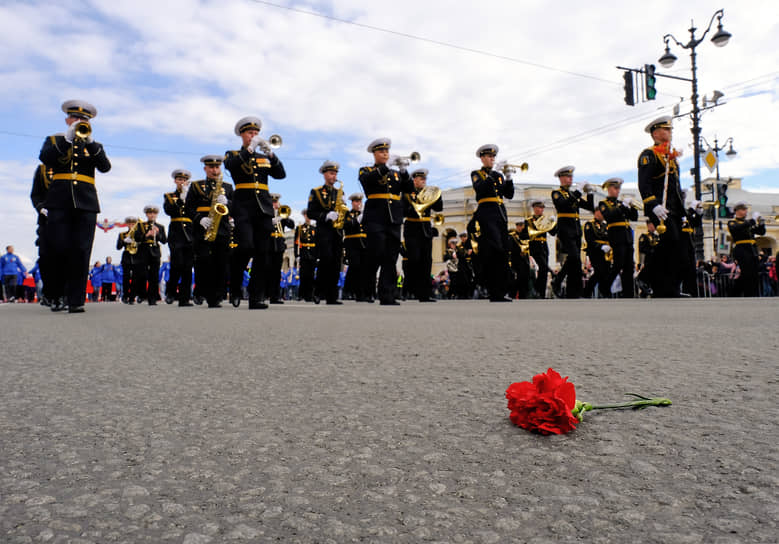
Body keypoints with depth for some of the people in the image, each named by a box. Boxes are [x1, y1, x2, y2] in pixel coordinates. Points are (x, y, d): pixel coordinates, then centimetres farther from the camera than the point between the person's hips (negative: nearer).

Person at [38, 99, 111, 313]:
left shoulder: (93, 146, 19)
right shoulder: (54, 141, 17)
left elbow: (105, 167, -1)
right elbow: (45, 158, -4)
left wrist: (89, 140, -10)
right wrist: (68, 138, -9)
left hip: (86, 203, 0)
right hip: (59, 203, 0)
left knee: (81, 252, -7)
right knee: (59, 250, -4)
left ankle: (76, 300, -5)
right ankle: (57, 296, 13)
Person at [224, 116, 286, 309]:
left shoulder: (264, 157, 22)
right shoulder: (233, 155, 13)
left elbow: (281, 174, 6)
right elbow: (231, 165, -12)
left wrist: (270, 153, -5)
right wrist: (250, 148, -13)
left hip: (264, 208, 3)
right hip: (243, 208, -3)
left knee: (263, 254, -4)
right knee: (245, 246, -20)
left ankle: (256, 298, -2)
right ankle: (234, 287, 2)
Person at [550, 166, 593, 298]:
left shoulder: (574, 193, 21)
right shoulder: (556, 193, 2)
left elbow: (590, 207, 14)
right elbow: (564, 204, -19)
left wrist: (590, 194, 0)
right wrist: (575, 194, -20)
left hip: (576, 230, 7)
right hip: (565, 229, -6)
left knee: (575, 262, 3)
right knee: (574, 257, -21)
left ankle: (572, 294, 6)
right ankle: (557, 282, -7)